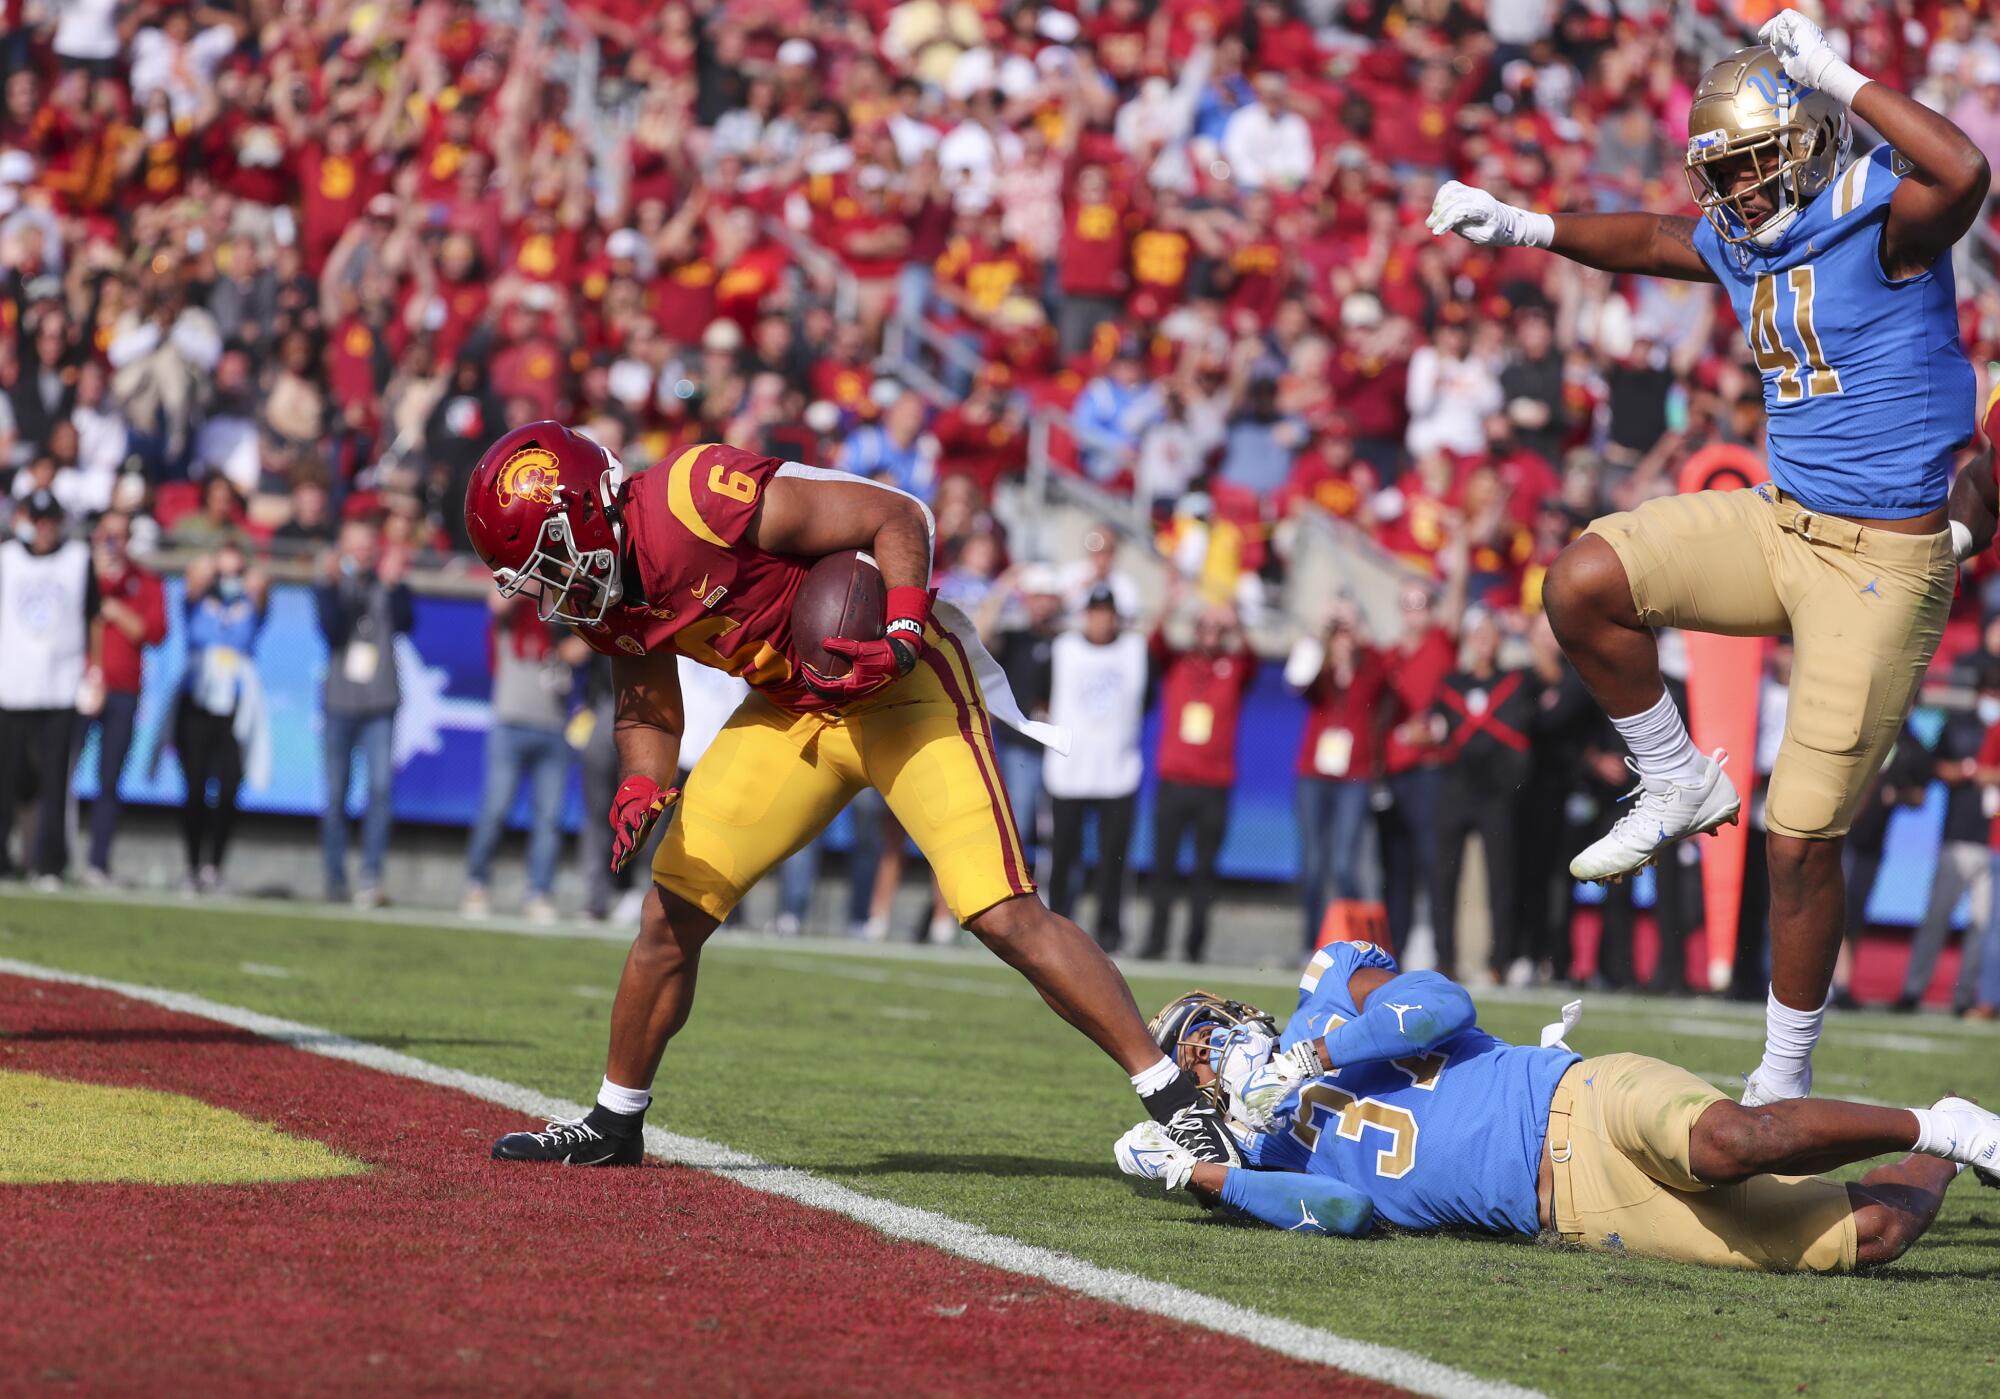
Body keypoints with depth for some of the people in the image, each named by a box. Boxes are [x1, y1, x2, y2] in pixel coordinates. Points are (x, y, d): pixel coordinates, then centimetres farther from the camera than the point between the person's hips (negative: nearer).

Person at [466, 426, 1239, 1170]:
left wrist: (902, 640, -33)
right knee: (671, 912, 5)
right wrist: (639, 794, -8)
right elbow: (648, 716, 13)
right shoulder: (606, 595, -1)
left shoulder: (696, 498, -27)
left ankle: (1176, 1099, -14)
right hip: (789, 711, 8)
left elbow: (898, 517, -22)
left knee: (1004, 915, -18)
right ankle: (614, 1125, 23)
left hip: (897, 687, -8)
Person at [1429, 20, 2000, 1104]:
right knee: (1583, 584, -10)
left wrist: (1838, 79, -31)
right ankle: (1679, 786, 12)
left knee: (1802, 837, -3)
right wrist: (1526, 229, 17)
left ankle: (1785, 1078, 14)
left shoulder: (1880, 219, -16)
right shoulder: (1745, 240, 6)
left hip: (1883, 558, -7)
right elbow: (1647, 242, 27)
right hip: (1784, 522, 7)